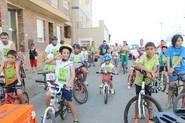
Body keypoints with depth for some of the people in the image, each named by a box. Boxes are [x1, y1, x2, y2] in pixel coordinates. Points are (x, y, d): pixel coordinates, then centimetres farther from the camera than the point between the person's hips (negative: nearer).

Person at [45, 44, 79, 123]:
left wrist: (69, 83, -35)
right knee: (48, 94, -18)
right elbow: (47, 62, -4)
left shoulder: (70, 64, -7)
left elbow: (73, 75, -18)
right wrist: (55, 57, -18)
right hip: (57, 84, 2)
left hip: (66, 86, -2)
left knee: (70, 103, 6)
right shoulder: (58, 62, 0)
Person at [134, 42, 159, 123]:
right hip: (139, 81, -2)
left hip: (148, 81, 2)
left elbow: (155, 68, -20)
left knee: (149, 100, 5)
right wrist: (148, 70, -51)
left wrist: (152, 73, -41)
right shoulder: (143, 56, -20)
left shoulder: (155, 57, -9)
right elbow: (138, 65, -39)